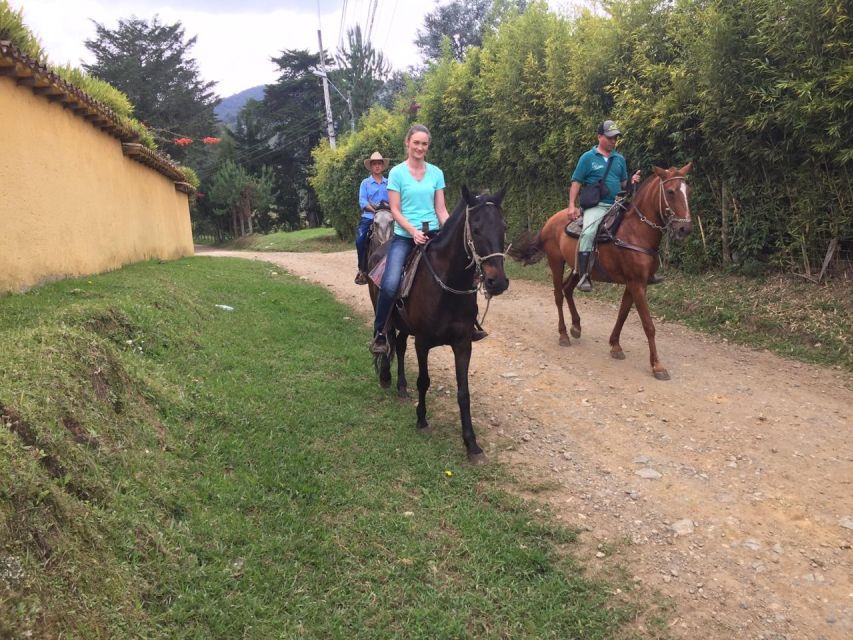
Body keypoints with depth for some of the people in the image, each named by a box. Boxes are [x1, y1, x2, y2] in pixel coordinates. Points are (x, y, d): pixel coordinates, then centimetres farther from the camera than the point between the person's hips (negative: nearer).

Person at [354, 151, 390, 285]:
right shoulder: (365, 183, 10)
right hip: (368, 217, -1)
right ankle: (362, 269, -9)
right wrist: (374, 208, -16)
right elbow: (362, 201, -1)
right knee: (360, 239, -22)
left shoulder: (389, 183, 14)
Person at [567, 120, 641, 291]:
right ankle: (583, 276, -29)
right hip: (596, 205, -5)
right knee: (588, 233, -30)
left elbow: (623, 183, 22)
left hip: (617, 205, 5)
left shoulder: (619, 159, 16)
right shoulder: (588, 158, 3)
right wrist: (572, 205, -10)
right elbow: (576, 182, 0)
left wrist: (632, 181, -1)